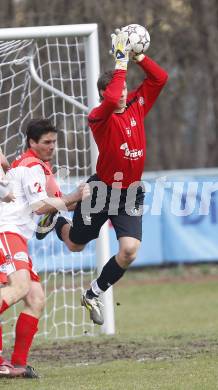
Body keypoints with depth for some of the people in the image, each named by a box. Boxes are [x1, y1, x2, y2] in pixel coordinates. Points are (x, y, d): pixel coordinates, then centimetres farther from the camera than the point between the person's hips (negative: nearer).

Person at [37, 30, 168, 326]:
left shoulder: (137, 105, 1)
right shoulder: (99, 117, -17)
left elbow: (160, 78, 1)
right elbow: (112, 99, -38)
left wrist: (138, 56, -10)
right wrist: (121, 61, -32)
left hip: (130, 195, 4)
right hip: (101, 190, -4)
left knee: (129, 250, -15)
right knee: (75, 245, 14)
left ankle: (93, 295, 9)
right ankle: (56, 221, 54)